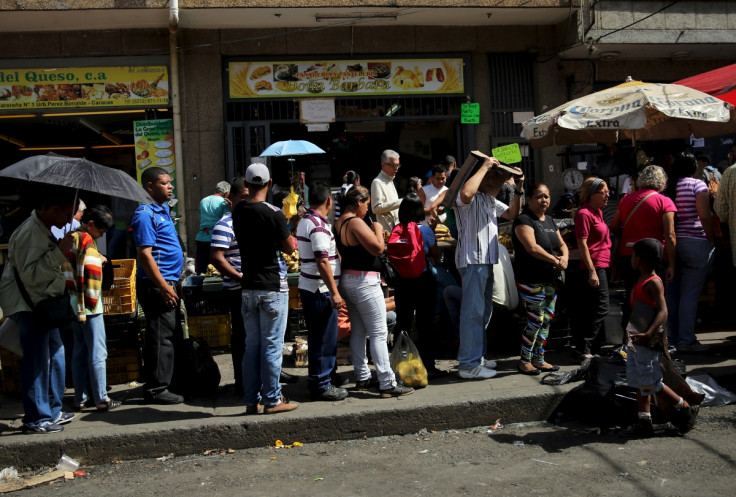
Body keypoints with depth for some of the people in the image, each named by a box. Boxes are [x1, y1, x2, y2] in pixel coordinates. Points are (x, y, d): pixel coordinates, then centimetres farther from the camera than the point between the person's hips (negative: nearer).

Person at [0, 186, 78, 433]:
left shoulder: (47, 229, 11)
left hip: (42, 303, 11)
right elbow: (29, 274, -27)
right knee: (37, 361, -8)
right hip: (27, 305, -11)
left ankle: (53, 411, 24)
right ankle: (36, 419, 0)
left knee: (55, 356, 14)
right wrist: (60, 252, -31)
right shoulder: (29, 233, -21)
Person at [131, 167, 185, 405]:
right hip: (157, 285, -10)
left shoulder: (163, 209, 16)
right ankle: (157, 390, 4)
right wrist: (163, 287, -22)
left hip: (168, 282, 10)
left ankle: (159, 386, 25)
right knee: (161, 338, -5)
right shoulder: (145, 214, -13)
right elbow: (144, 254, -20)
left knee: (173, 336, 15)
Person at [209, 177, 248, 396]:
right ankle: (242, 385, 10)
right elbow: (216, 257, -19)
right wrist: (239, 276, -22)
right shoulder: (225, 224, -11)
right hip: (239, 290, -8)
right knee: (242, 337, 0)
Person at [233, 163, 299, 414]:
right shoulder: (273, 213, -14)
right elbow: (289, 248, -6)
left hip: (248, 287, 6)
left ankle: (252, 400, 17)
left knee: (252, 345, 12)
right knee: (272, 346, 1)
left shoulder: (238, 211, 4)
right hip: (273, 287, -6)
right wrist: (286, 231, 10)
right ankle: (272, 400, 8)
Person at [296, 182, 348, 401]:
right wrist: (334, 292, -21)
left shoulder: (305, 221, 12)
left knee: (317, 337, 18)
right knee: (325, 339, -1)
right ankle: (321, 386, 6)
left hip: (307, 287, 10)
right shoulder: (319, 225, -18)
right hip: (320, 290, -10)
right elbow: (323, 262, -23)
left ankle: (316, 379, 27)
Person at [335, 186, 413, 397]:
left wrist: (375, 235, 14)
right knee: (379, 334, -8)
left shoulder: (340, 223, 12)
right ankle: (387, 384, -8)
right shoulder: (356, 222, -18)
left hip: (347, 280, 10)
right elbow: (378, 248, -22)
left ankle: (362, 377, 21)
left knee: (358, 331, 14)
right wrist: (378, 230, -6)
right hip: (364, 282, -10)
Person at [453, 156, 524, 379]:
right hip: (472, 260, -11)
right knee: (473, 311, -11)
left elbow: (512, 214, 27)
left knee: (484, 311, 16)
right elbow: (465, 194, -35)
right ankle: (469, 365, -8)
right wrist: (484, 167, -24)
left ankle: (477, 357, 25)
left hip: (486, 260, 11)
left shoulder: (490, 201, 22)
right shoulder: (472, 197, -9)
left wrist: (518, 189, 14)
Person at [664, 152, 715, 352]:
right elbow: (705, 216, -13)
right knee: (690, 294, -3)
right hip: (695, 244, -5)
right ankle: (686, 341, -1)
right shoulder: (697, 184, -6)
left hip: (671, 244, 5)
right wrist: (712, 239, -4)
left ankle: (672, 338, 15)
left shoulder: (667, 187, 9)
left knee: (672, 293, 9)